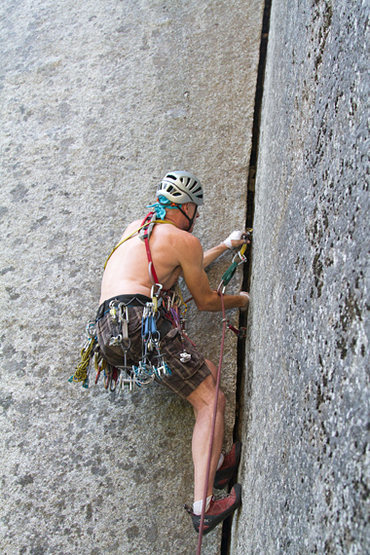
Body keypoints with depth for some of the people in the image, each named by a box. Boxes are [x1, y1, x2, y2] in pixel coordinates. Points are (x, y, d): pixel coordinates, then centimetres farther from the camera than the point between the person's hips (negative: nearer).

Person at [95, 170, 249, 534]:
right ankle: (203, 507, -15)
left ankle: (214, 464, 7)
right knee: (210, 401, -6)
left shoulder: (135, 229, 28)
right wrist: (240, 300, 32)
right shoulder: (185, 240, 4)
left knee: (208, 371, 14)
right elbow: (205, 301, 13)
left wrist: (225, 246, 52)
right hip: (143, 319, -8)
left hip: (107, 333, 8)